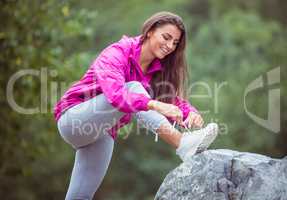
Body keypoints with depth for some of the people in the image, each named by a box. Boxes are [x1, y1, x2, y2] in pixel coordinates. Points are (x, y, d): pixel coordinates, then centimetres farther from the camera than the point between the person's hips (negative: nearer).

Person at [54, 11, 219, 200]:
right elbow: (115, 94, -37)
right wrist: (155, 105, -50)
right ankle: (183, 144, -42)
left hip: (103, 135, 7)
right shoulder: (117, 53, -19)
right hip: (73, 119, -7)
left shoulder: (158, 71, 4)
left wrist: (190, 113, -30)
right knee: (133, 88, -28)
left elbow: (175, 99, -7)